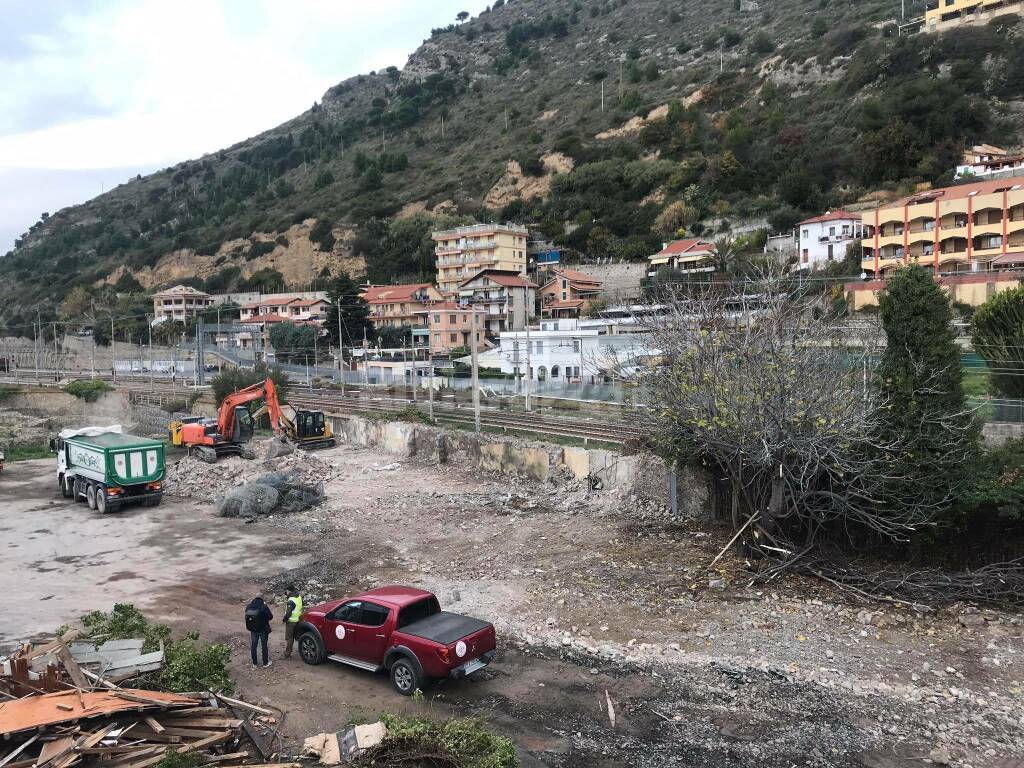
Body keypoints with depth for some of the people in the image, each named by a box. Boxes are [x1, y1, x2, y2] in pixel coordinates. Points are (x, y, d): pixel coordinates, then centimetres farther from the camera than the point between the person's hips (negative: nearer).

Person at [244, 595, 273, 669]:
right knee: (264, 646, 9)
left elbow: (247, 617, 8)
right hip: (263, 629, -4)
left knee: (253, 646, 14)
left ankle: (254, 664, 20)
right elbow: (270, 617, -13)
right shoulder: (264, 607, -20)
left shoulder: (248, 607, -5)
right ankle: (265, 663, 16)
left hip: (253, 630, 4)